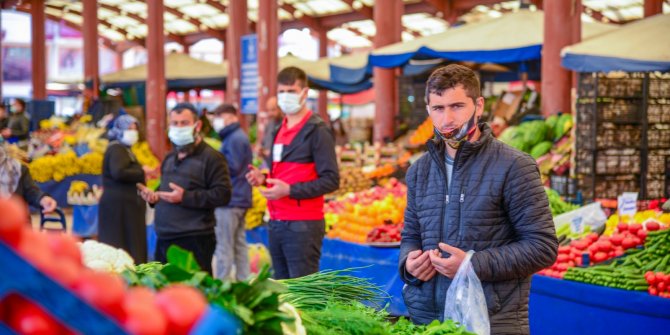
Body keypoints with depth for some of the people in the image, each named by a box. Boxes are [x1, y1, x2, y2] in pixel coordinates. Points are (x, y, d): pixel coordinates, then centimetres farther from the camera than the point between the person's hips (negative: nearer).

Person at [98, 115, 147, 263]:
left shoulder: (123, 149, 22)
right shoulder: (117, 149, -11)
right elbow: (118, 172, -27)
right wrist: (141, 172, -15)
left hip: (124, 205, 10)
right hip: (119, 206, -10)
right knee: (123, 247, -12)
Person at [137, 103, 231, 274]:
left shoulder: (211, 157, -6)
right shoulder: (170, 158, 22)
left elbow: (222, 194, -16)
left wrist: (185, 197, -18)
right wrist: (154, 196, 12)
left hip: (194, 240, -8)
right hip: (164, 239, 8)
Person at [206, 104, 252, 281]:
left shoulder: (235, 139, -14)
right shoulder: (239, 136, 19)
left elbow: (232, 167, -20)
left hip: (229, 200, -10)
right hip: (240, 200, 10)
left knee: (224, 246, -6)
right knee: (239, 245, 12)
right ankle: (243, 283, 16)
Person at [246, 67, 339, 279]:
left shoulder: (317, 130, -8)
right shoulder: (279, 130, 16)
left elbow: (331, 180, -14)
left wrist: (289, 190, -20)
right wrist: (263, 179, 5)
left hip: (303, 225, -8)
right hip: (277, 223, 8)